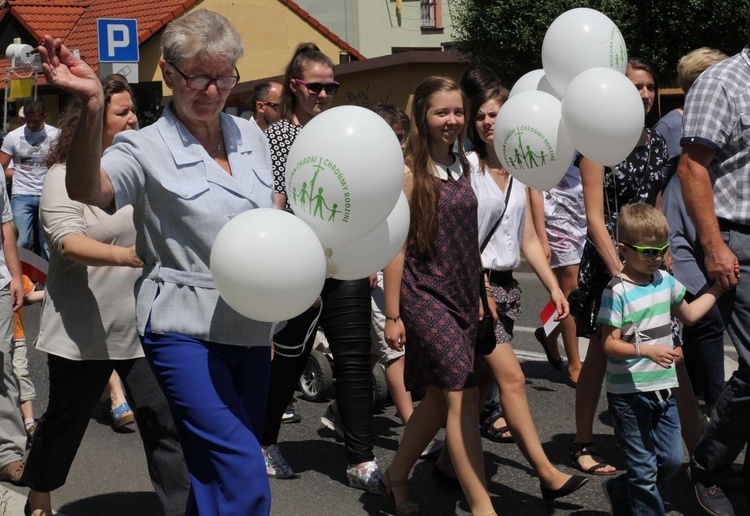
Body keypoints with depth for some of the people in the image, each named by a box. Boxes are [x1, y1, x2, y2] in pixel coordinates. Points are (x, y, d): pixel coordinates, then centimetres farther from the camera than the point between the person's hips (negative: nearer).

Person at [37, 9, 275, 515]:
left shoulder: (251, 136, 7)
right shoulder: (147, 149, -11)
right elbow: (87, 190, -31)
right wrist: (93, 107, -44)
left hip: (250, 328, 6)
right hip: (185, 330, -6)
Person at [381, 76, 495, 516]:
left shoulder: (463, 166, 10)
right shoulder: (410, 174, -9)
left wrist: (478, 295, 13)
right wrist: (392, 315, -11)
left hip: (462, 294, 7)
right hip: (424, 294, -7)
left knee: (440, 397, 13)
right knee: (463, 395, -11)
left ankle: (396, 477, 31)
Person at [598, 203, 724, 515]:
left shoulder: (665, 281, 6)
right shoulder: (617, 291, -17)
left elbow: (689, 314, 23)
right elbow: (610, 344, -19)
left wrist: (718, 288, 18)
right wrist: (646, 351, -33)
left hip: (663, 388, 7)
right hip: (629, 392, -7)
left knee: (672, 460, 11)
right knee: (644, 469, 2)